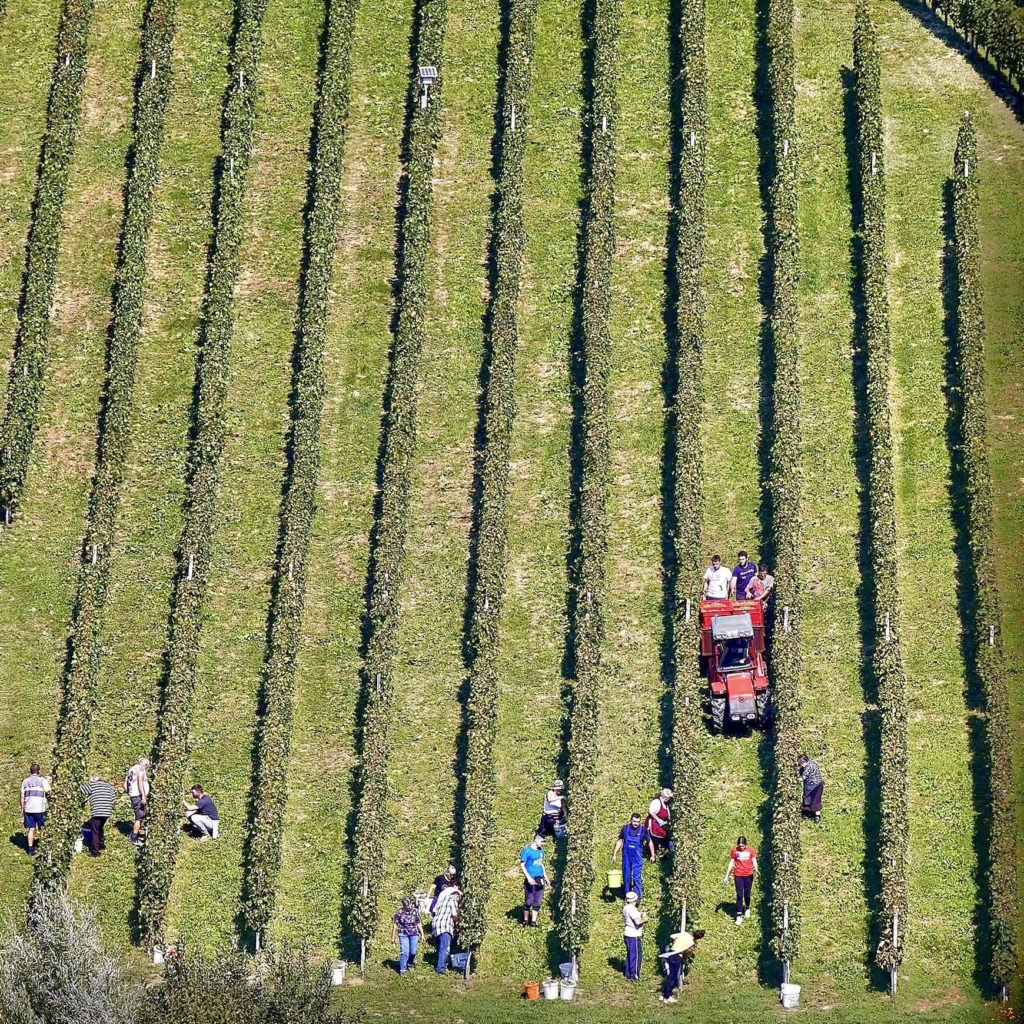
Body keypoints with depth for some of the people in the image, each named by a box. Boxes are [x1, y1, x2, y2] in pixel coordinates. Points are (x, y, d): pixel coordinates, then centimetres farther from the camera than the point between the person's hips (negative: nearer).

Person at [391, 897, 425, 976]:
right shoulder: (400, 912, -9)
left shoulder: (415, 911, -2)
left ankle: (410, 964, 37)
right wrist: (393, 937, -2)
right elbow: (395, 924, -4)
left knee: (413, 952, 6)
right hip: (403, 934, -3)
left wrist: (422, 934, 8)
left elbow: (419, 923, 7)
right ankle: (402, 970, -4)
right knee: (404, 952, -11)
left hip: (414, 934, 3)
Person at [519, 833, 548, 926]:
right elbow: (522, 865, -10)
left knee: (537, 902, 5)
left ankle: (533, 922, 10)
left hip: (540, 879, 6)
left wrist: (545, 877, 22)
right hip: (531, 880, -6)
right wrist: (528, 878, -18)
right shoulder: (527, 850, -9)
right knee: (529, 901, -3)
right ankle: (525, 921, 11)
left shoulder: (541, 850, 12)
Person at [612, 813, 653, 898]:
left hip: (637, 858, -3)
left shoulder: (643, 830, -8)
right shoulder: (625, 828, -4)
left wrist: (652, 856, 8)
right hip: (626, 856, 3)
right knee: (626, 876, 10)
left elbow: (649, 842, 5)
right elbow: (619, 841, 7)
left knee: (637, 877, -9)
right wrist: (614, 854, 6)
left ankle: (638, 896, -3)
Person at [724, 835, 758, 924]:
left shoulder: (751, 850, -3)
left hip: (748, 875, 0)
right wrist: (727, 876, 3)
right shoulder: (734, 850, -3)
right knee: (739, 895, -4)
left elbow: (754, 861, -3)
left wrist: (755, 868, -27)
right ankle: (739, 915, -1)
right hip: (738, 875, 0)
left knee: (747, 894, 9)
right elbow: (731, 863, 3)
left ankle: (747, 908, 39)